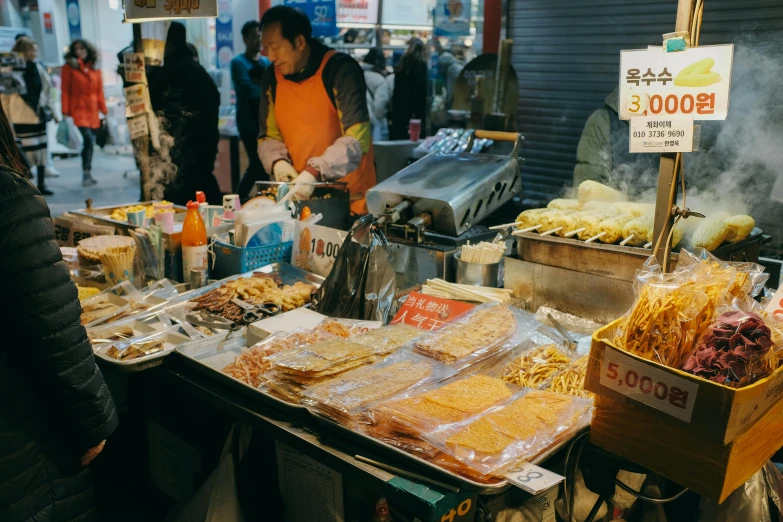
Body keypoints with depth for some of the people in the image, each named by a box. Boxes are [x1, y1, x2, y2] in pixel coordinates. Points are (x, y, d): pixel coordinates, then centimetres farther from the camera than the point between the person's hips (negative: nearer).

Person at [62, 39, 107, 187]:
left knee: (90, 143, 7)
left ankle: (88, 174, 16)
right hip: (78, 109, -4)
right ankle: (86, 174, -14)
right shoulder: (69, 67, 1)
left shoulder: (95, 68, 13)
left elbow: (99, 91, 13)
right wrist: (65, 113, -7)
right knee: (88, 140, -19)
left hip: (93, 111, 4)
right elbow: (65, 91, -2)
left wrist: (104, 111, 9)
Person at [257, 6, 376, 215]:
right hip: (301, 194, 4)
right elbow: (269, 135, 12)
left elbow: (357, 136, -22)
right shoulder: (272, 76, 4)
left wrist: (315, 171, -31)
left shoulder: (341, 69, -13)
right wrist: (278, 161, -9)